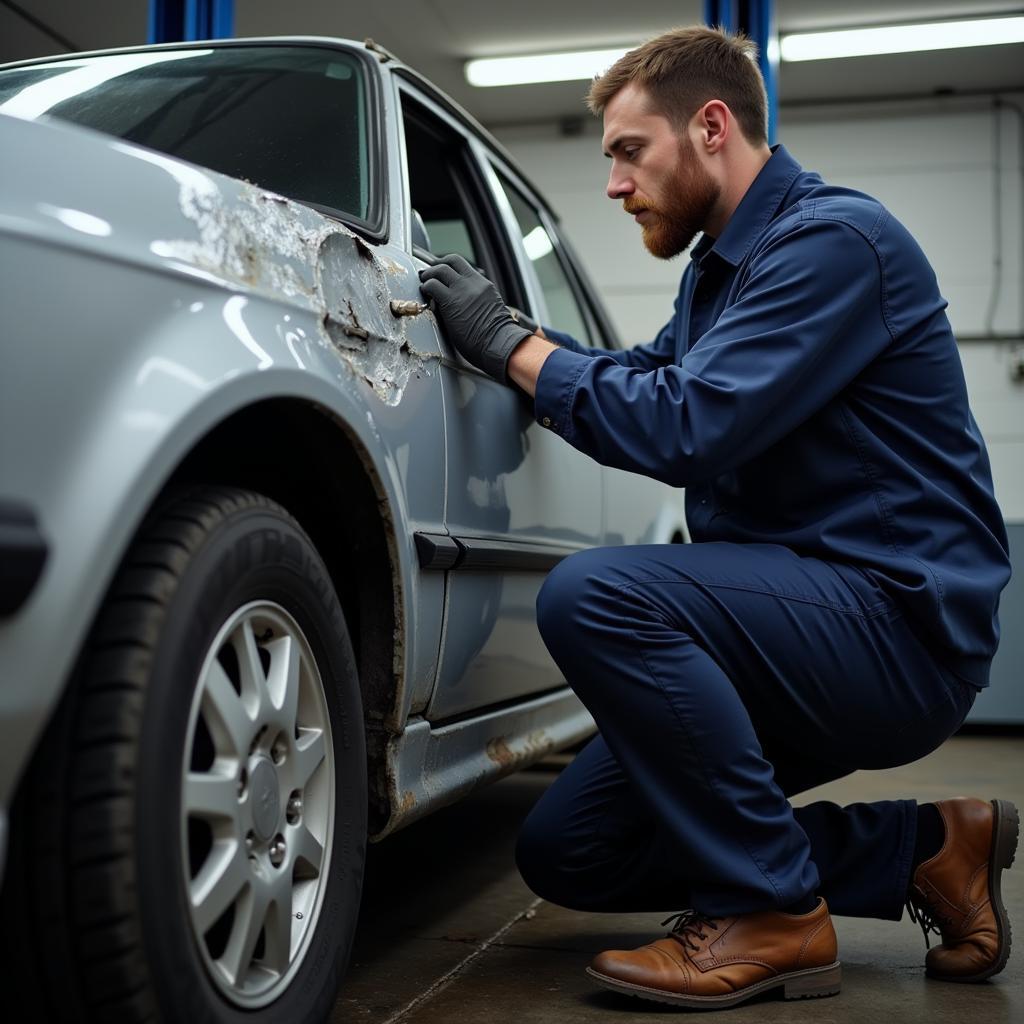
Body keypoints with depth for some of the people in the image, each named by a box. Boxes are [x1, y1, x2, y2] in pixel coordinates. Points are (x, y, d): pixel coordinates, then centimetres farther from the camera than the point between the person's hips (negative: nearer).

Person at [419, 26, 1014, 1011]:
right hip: (803, 617, 10)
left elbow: (685, 428, -24)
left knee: (592, 594, -31)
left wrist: (510, 343, -13)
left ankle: (770, 912, -13)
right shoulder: (721, 263, 16)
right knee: (564, 853, 4)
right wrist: (495, 328, 12)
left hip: (898, 621, -9)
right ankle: (921, 849, 9)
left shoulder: (832, 238, -14)